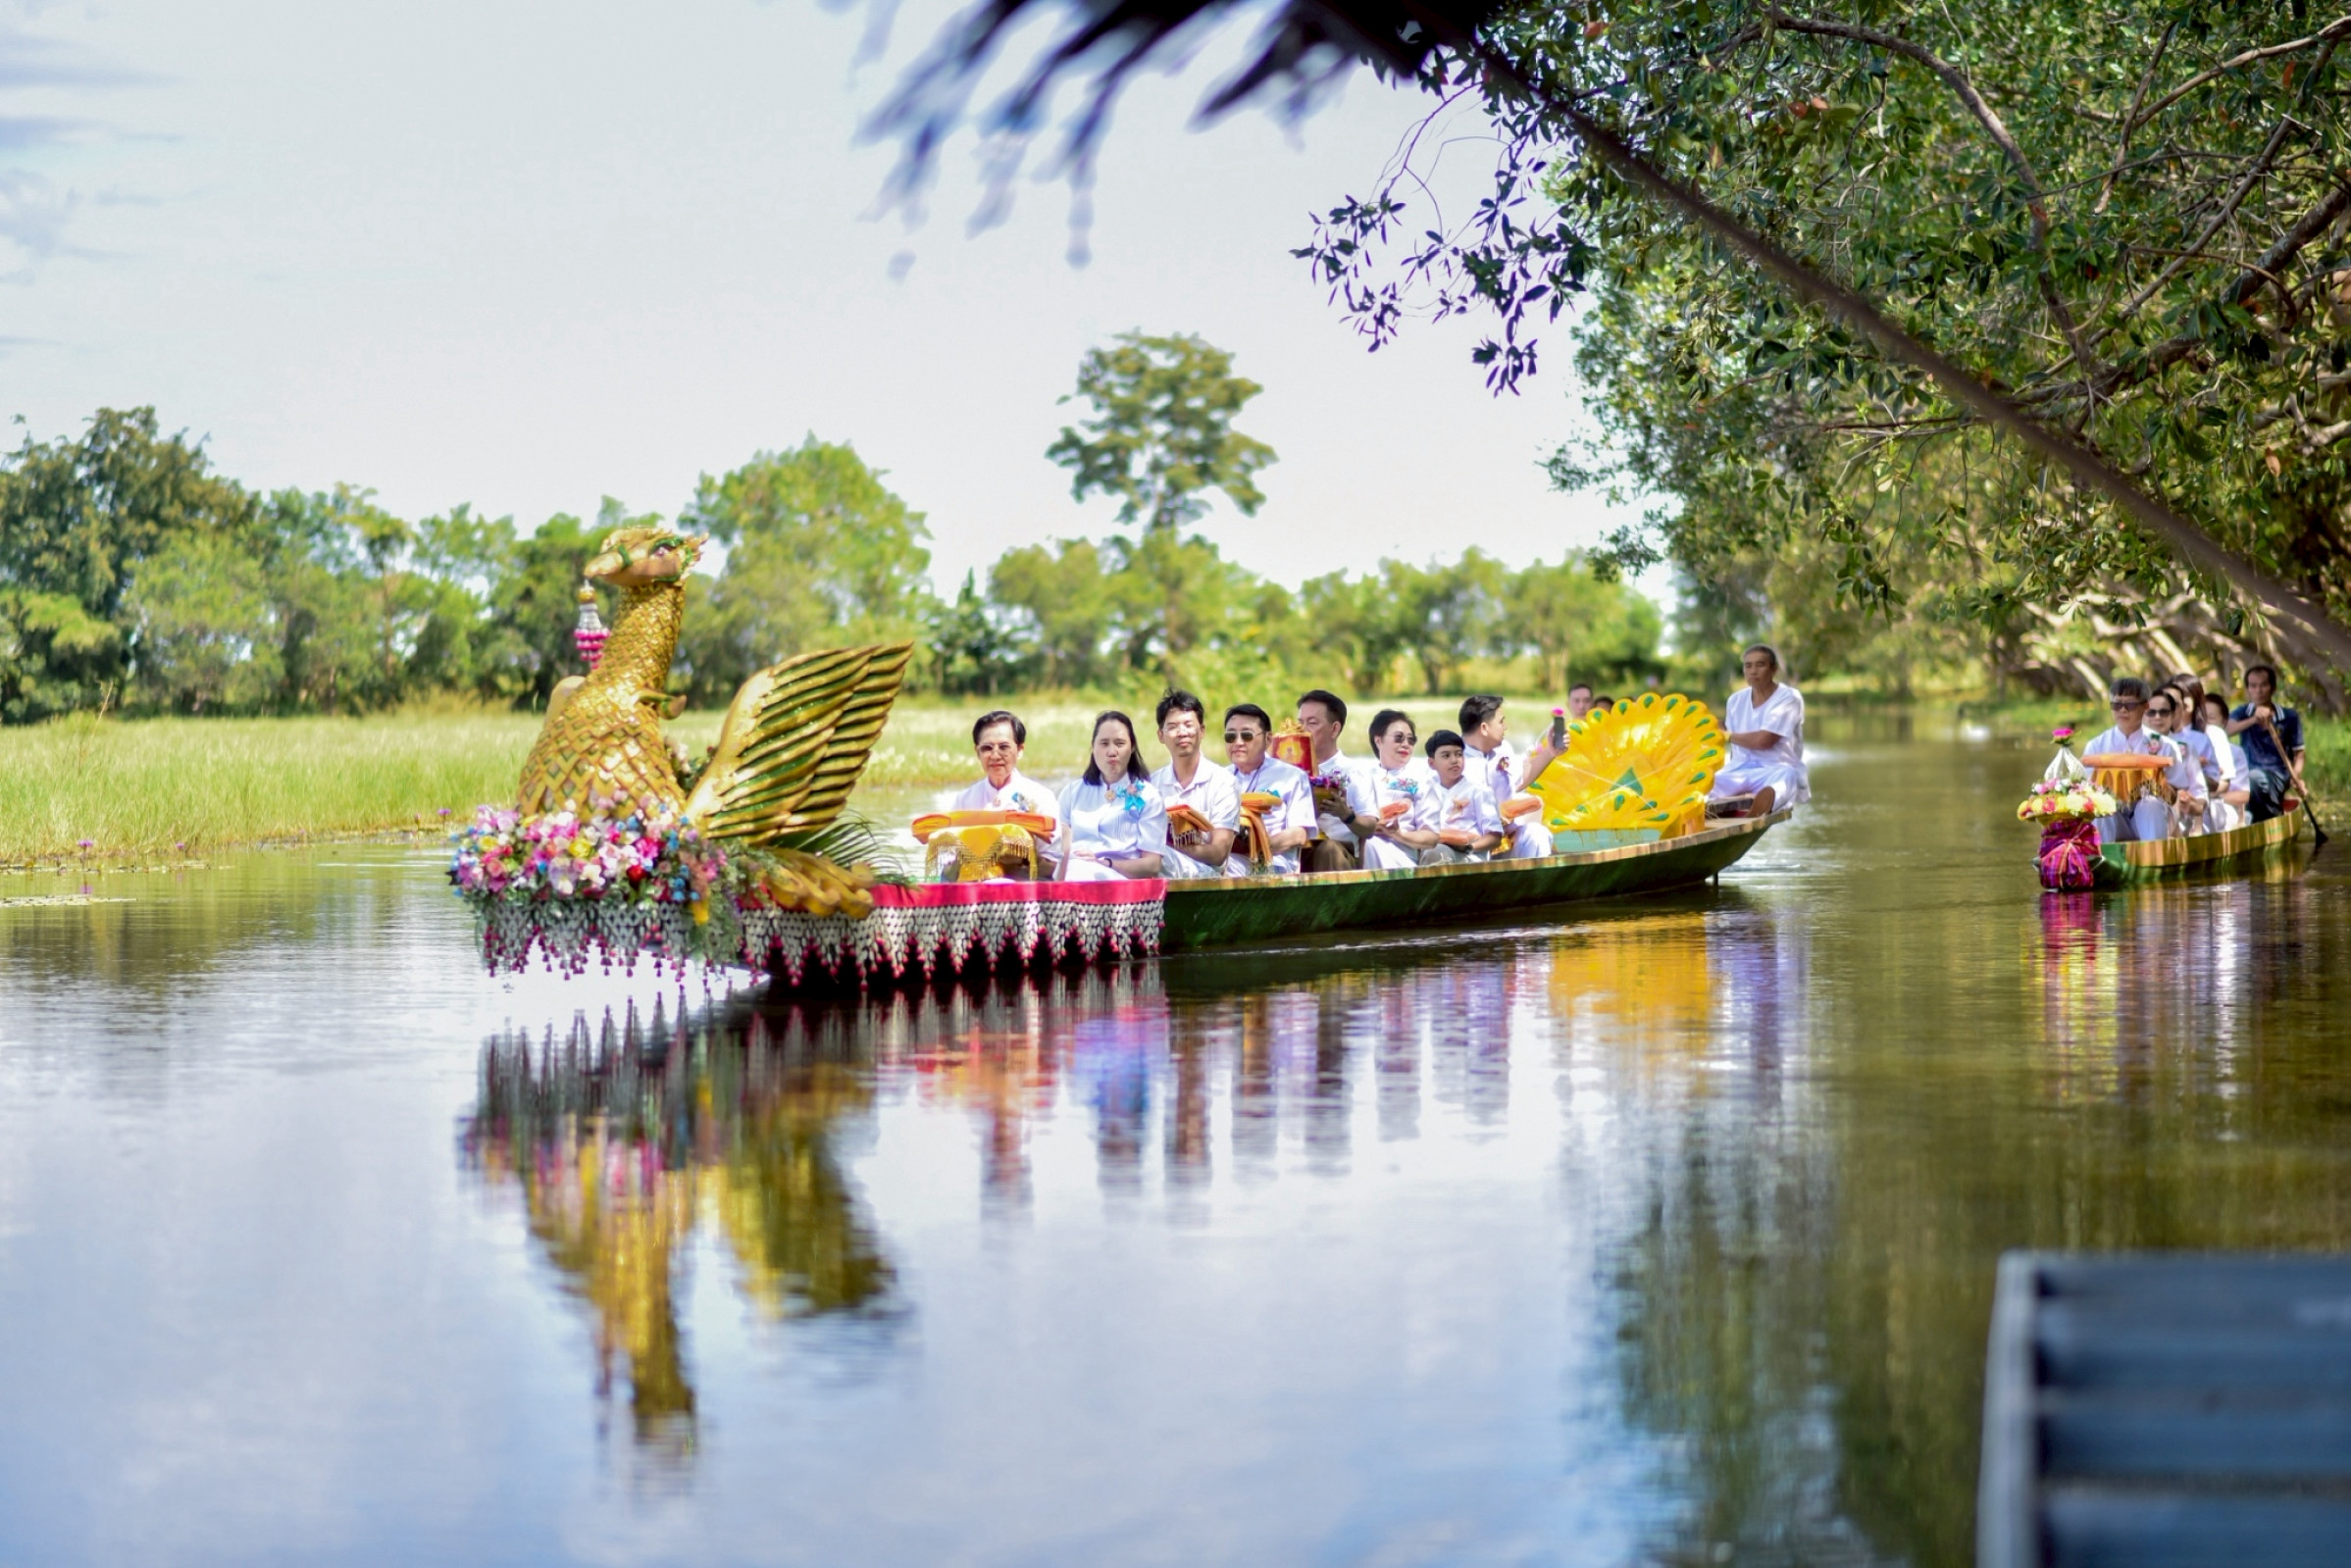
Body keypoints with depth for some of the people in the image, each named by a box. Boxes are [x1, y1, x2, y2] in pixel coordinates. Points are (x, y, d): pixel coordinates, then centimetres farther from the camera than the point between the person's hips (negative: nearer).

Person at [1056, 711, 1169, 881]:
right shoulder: (1073, 793, 23)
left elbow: (1152, 864, 3)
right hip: (1074, 877, 4)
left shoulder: (1147, 796, 12)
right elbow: (1060, 851, 15)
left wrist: (1106, 864, -14)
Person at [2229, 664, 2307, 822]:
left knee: (2253, 778, -37)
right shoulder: (2242, 713, 8)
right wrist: (2253, 720, -30)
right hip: (2247, 775, 3)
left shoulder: (2289, 717, 6)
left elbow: (2298, 753, 8)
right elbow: (2227, 731, -14)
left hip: (2277, 775, -3)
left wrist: (2296, 777, -10)